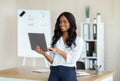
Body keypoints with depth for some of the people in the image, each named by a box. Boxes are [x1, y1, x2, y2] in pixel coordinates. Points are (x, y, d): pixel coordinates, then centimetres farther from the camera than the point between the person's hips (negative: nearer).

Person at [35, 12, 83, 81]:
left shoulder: (78, 40, 2)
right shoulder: (55, 39, 12)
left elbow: (72, 60, -9)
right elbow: (52, 60, 8)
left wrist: (58, 51, -17)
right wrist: (44, 53, -11)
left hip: (68, 73, -3)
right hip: (54, 72, 3)